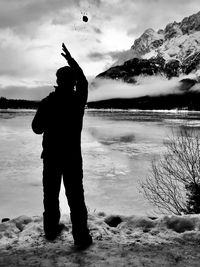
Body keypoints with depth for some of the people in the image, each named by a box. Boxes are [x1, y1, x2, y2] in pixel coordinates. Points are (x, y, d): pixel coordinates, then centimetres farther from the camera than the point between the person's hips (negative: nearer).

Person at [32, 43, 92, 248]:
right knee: (75, 196, 4)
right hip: (72, 157, -1)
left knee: (51, 194, 15)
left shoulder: (47, 103, -8)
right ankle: (81, 237, 8)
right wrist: (71, 60, 23)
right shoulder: (78, 100, -6)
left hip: (51, 156, 1)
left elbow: (37, 128, 1)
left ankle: (51, 230, 28)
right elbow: (83, 81, 15)